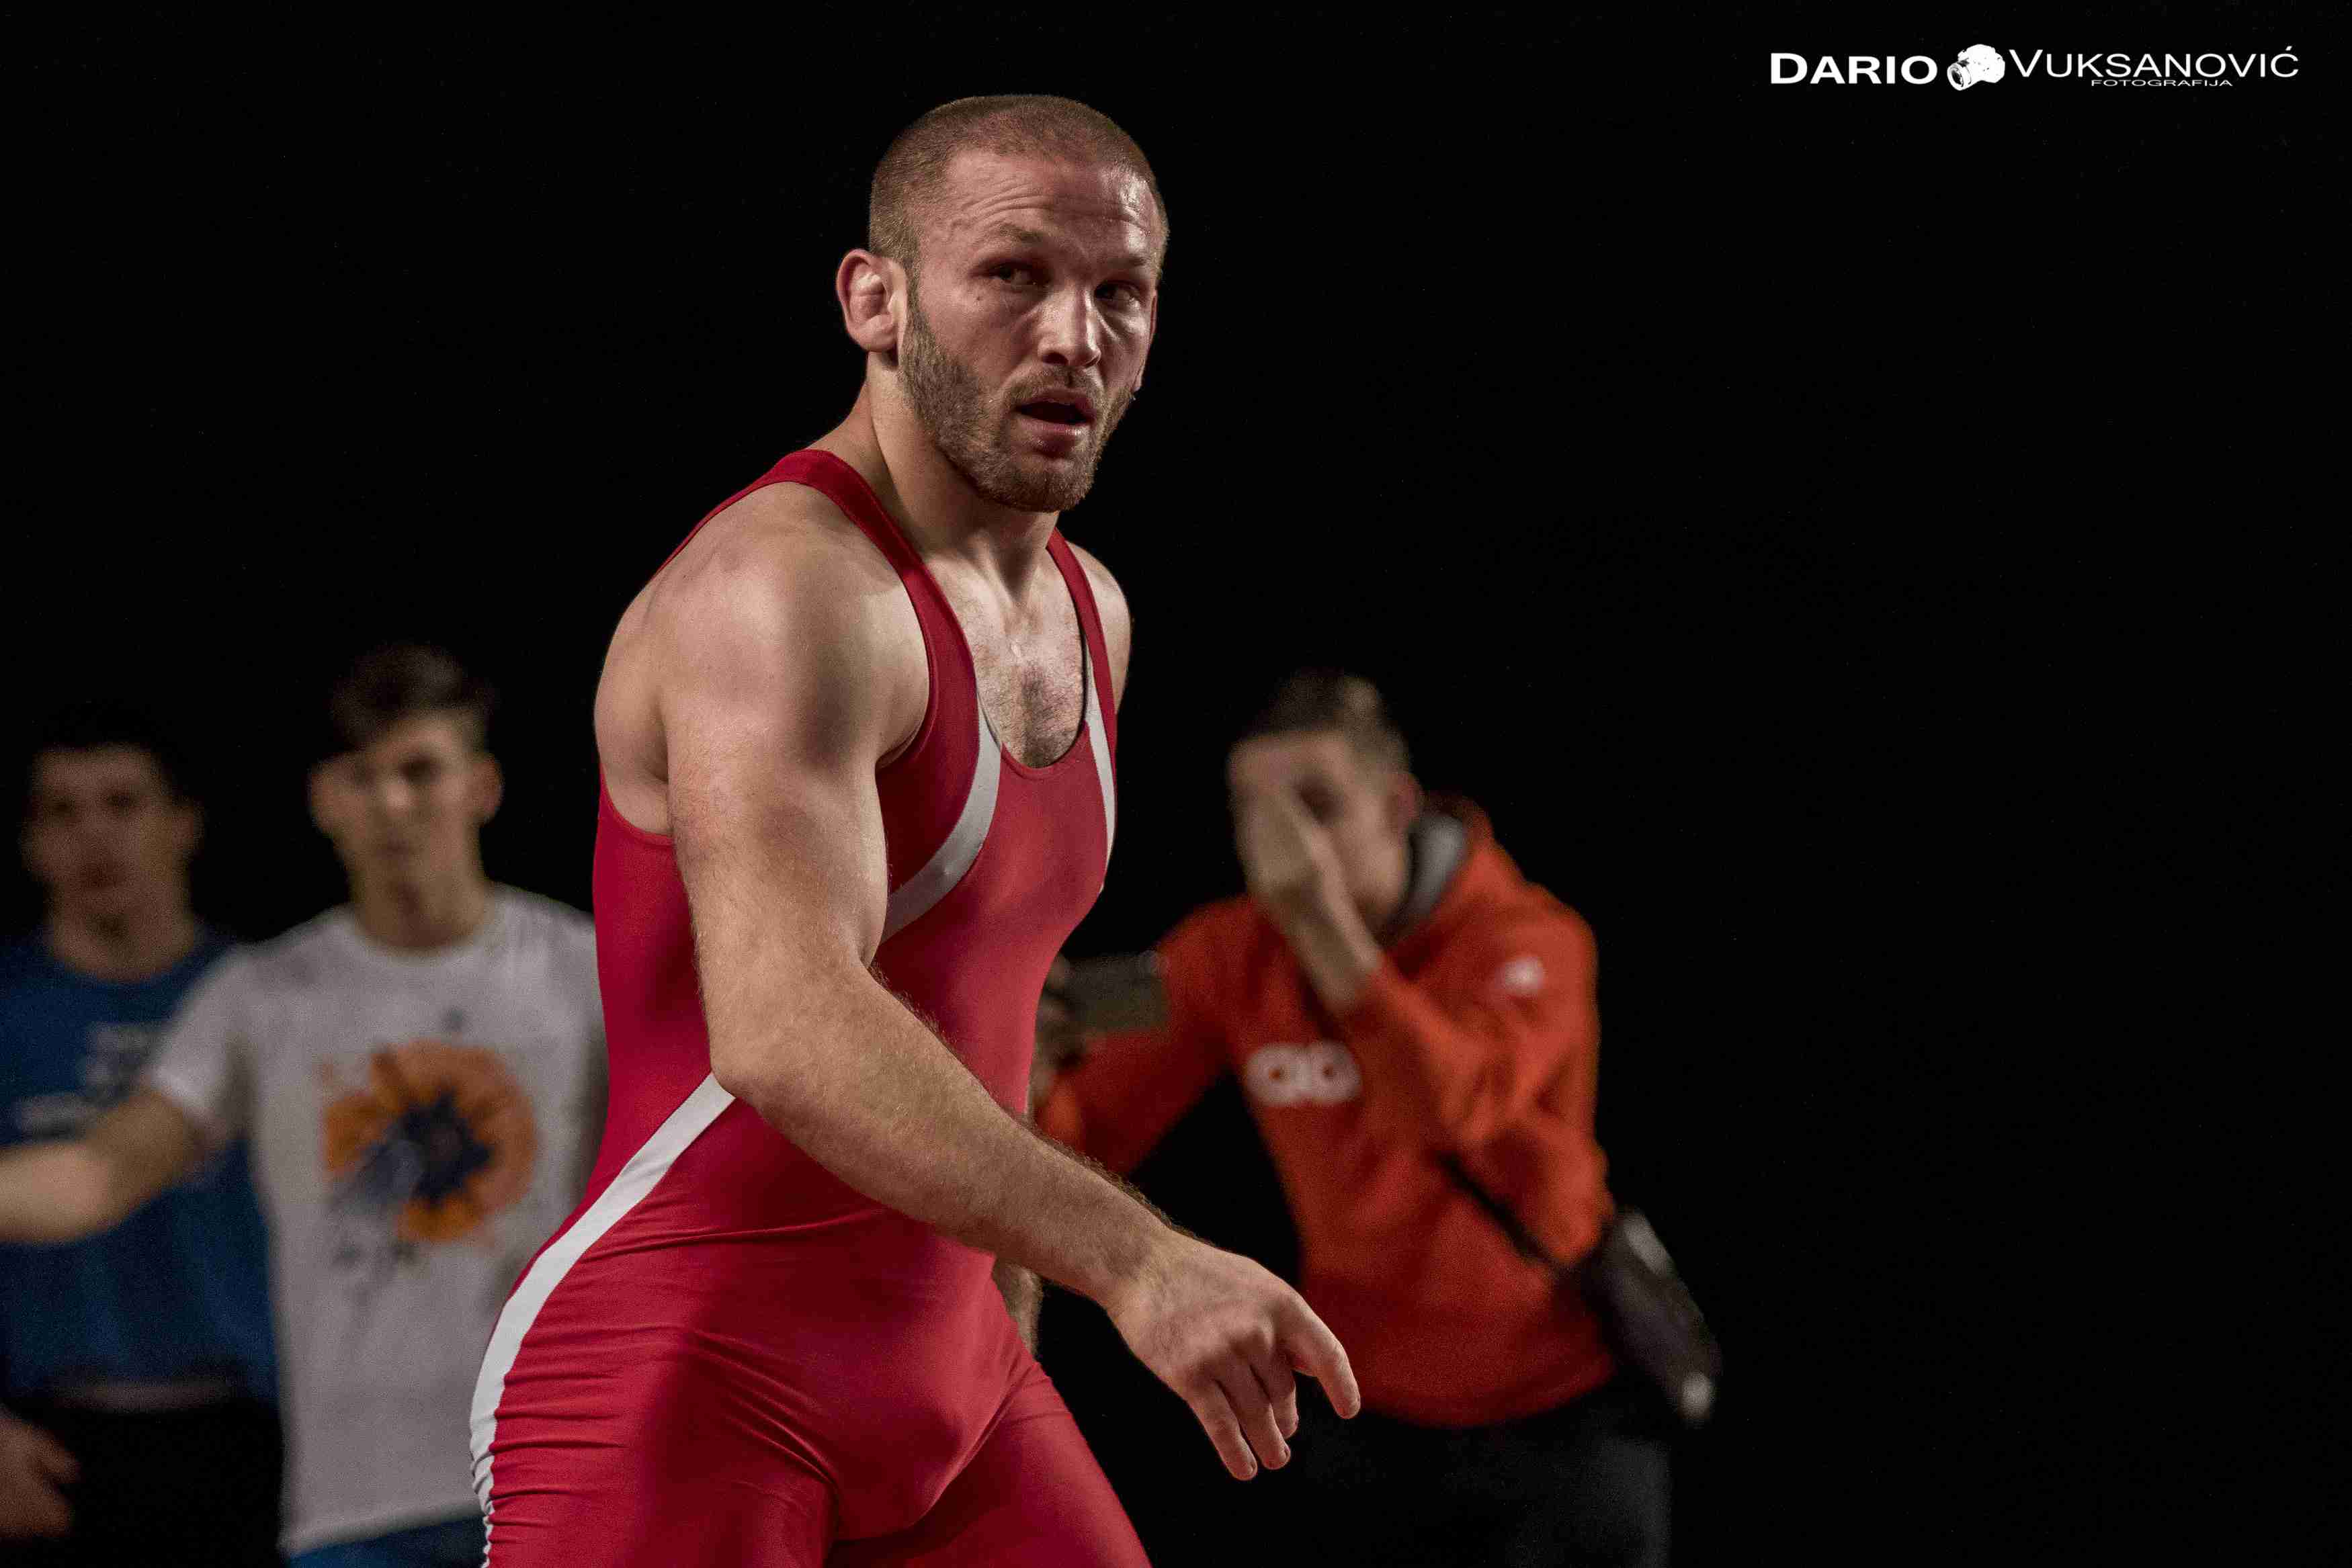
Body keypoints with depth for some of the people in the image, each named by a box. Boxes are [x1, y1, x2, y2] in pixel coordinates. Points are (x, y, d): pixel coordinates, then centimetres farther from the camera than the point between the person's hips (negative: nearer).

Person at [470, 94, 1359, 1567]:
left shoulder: (1083, 613, 12)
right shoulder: (783, 588, -19)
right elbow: (786, 1034, -34)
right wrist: (1136, 1261, -42)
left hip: (942, 1389, 9)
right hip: (674, 1389, -9)